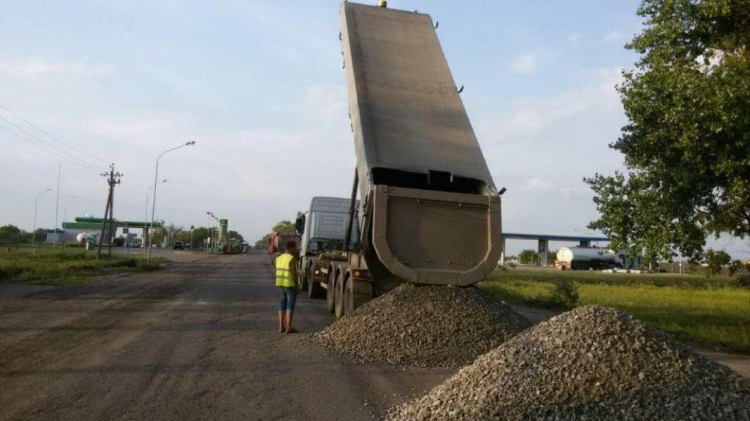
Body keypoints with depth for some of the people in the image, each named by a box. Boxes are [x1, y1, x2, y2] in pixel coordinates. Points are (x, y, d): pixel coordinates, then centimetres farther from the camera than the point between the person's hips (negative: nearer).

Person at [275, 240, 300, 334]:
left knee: (282, 305, 10)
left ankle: (281, 327, 10)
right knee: (290, 306, -1)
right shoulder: (292, 259, -14)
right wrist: (297, 285, -10)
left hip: (280, 284, 7)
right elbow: (293, 273, -17)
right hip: (290, 285, -7)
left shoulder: (279, 258, 8)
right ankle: (288, 327, -2)